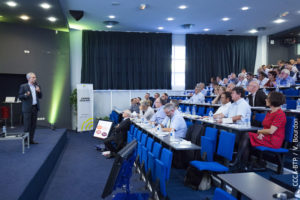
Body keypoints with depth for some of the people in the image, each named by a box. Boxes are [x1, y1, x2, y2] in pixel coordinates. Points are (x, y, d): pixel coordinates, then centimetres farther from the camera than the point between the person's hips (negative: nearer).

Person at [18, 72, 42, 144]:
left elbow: (40, 96, 12)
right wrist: (25, 95, -23)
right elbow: (20, 97, -4)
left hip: (35, 108, 5)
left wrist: (39, 91, -6)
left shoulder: (37, 86, 12)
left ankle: (31, 139, 17)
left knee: (33, 125, 8)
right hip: (27, 108, -5)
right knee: (27, 125, -3)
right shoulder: (23, 86, -3)